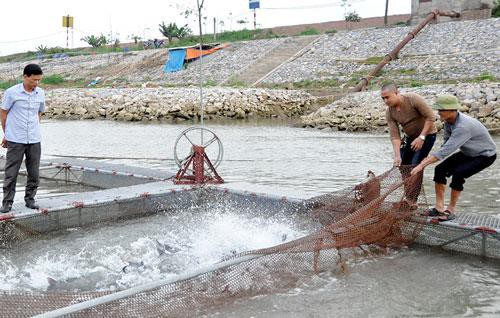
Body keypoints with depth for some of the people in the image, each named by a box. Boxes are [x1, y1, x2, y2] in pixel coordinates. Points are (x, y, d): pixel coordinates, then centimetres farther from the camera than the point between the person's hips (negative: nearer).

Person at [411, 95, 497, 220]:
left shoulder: (463, 126, -37)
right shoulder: (449, 121, -11)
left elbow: (446, 151, -41)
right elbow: (447, 144, 0)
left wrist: (422, 165, -40)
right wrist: (430, 157, -15)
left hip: (485, 155, -8)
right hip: (467, 153, 8)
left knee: (458, 173, -27)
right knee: (440, 169, -7)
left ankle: (451, 210, -10)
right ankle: (439, 207, 0)